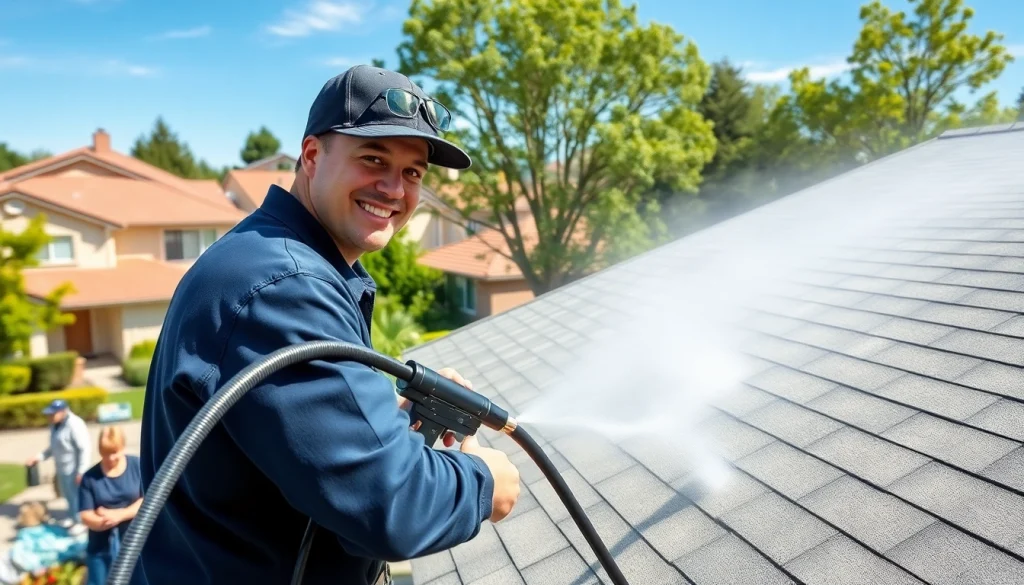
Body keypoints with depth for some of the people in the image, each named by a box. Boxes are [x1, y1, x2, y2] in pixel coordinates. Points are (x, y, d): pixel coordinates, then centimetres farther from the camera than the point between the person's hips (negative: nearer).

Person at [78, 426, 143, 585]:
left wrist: (119, 515, -19)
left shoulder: (137, 466, -6)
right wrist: (104, 521, -25)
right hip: (101, 547, 1)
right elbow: (86, 516, -7)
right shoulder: (90, 477, -5)